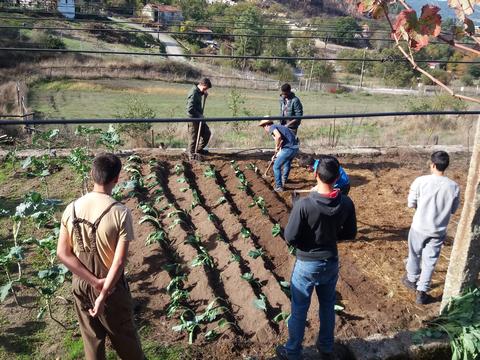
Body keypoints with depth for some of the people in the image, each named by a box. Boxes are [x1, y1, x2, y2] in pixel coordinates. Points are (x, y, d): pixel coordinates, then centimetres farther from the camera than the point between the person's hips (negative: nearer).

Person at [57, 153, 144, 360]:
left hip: (81, 284, 4)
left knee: (92, 338, 23)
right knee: (124, 336, 19)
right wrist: (104, 294, -15)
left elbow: (62, 253, -10)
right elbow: (119, 261, -24)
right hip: (111, 285, -4)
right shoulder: (120, 213, -23)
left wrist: (95, 281, -12)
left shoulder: (72, 209, -10)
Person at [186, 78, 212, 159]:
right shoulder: (193, 94, -22)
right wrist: (199, 116, -19)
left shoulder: (198, 91, 5)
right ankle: (191, 154, 17)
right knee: (193, 137, 2)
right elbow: (190, 109, -28)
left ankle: (199, 149, 34)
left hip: (199, 118, 10)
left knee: (207, 133, 17)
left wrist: (204, 94, 10)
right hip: (193, 119, -10)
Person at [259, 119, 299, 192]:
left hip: (288, 148, -9)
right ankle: (284, 179, 56)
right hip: (295, 147, 9)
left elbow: (278, 136, -26)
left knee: (276, 167, 4)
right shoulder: (279, 127, 25)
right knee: (287, 163, 34)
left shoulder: (272, 127, -3)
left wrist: (276, 147, -9)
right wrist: (275, 155, 41)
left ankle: (279, 187, 10)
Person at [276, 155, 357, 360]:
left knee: (299, 310, 14)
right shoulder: (346, 203, -13)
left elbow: (290, 238, -20)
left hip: (307, 264, -4)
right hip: (331, 262, 4)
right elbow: (350, 234, 0)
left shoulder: (304, 204, -27)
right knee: (328, 307, 23)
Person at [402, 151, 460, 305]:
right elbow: (453, 210, 3)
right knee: (430, 261, 12)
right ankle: (421, 293, 17)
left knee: (415, 255, 21)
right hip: (439, 230, 1)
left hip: (419, 227, -1)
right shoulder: (454, 187, -10)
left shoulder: (421, 181, -17)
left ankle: (412, 280, 42)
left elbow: (411, 203, -8)